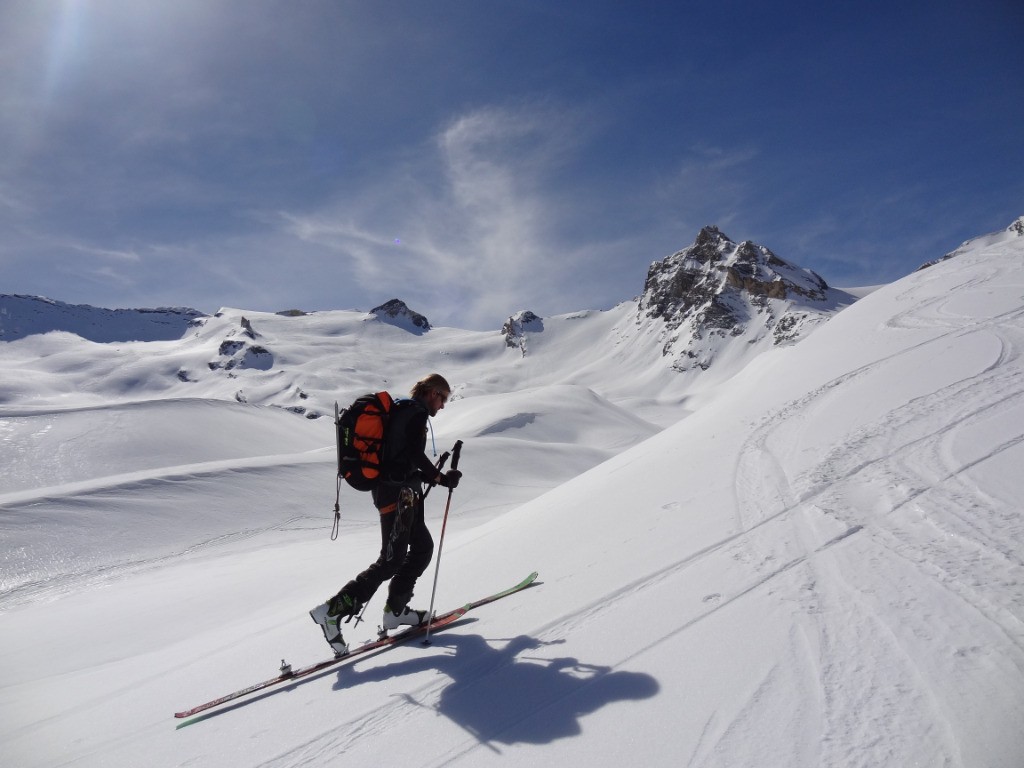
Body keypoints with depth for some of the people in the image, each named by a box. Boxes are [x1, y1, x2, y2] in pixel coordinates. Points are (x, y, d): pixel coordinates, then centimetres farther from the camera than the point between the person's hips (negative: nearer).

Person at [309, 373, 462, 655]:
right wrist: (440, 478, -11)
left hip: (394, 489, 11)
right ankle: (333, 610, -9)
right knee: (392, 559, -10)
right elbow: (415, 453, -20)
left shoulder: (401, 410, 23)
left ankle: (395, 610, 20)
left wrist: (430, 476, 19)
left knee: (423, 547, 15)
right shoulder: (416, 410, -7)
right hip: (398, 493, -11)